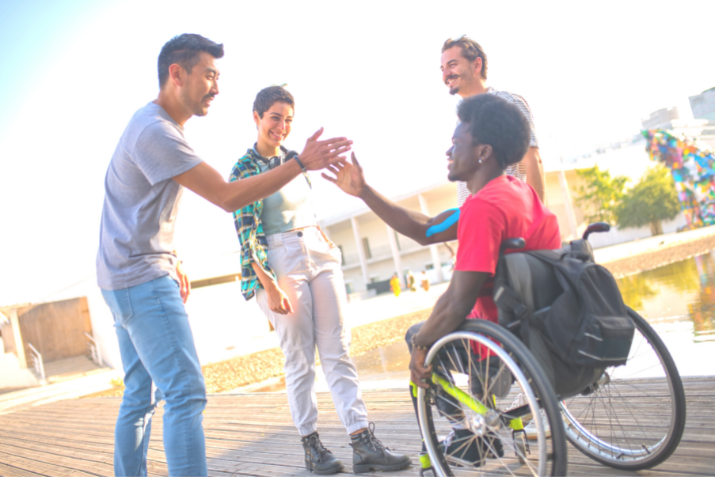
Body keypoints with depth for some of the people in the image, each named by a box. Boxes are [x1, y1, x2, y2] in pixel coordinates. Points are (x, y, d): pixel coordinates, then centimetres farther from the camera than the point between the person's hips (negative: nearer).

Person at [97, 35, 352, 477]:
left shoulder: (158, 126, 15)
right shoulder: (155, 131, -18)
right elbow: (227, 197, -22)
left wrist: (172, 261, 18)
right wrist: (301, 163, -22)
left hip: (127, 281, 11)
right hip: (143, 279, -11)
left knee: (140, 398, 15)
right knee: (186, 395, -15)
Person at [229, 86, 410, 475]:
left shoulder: (295, 159, 13)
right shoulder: (244, 170, -5)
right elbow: (245, 235, -10)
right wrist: (269, 286, -16)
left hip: (320, 255, 6)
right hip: (281, 264, -6)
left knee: (338, 352, 2)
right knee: (300, 359, 0)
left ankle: (363, 442, 2)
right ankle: (311, 446, 13)